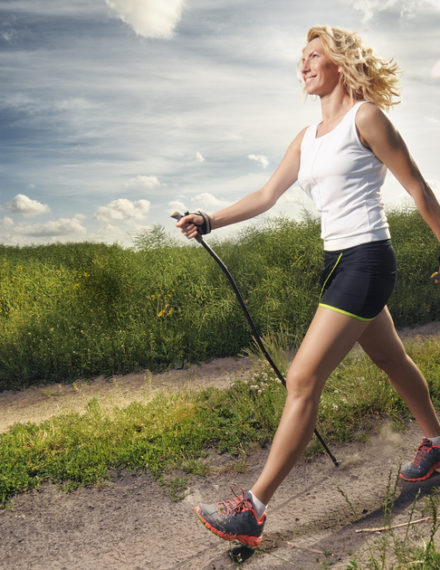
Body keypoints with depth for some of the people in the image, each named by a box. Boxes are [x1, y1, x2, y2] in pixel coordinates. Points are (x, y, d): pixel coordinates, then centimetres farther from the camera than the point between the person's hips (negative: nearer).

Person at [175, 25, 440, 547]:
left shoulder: (366, 117, -5)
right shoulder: (306, 139, 16)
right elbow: (266, 196, 11)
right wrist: (209, 221, 0)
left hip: (365, 262, -8)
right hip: (336, 264, 8)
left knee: (303, 379, -13)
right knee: (392, 361, 23)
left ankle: (252, 509, -6)